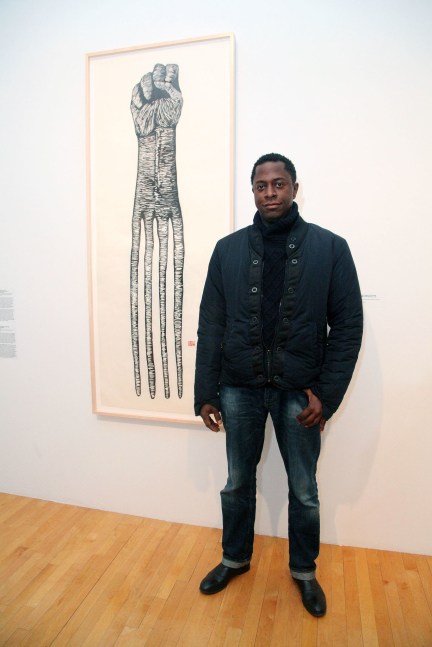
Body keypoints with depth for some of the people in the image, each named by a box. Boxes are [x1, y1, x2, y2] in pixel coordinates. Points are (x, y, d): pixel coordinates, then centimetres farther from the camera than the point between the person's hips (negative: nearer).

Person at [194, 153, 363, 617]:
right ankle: (235, 559, 44)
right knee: (238, 483, 18)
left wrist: (327, 392, -9)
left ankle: (304, 571, 42)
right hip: (240, 390, 2)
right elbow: (210, 325, 1)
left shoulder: (330, 247, -3)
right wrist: (206, 393, 0)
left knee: (304, 491, 16)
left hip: (300, 393, -1)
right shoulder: (228, 249, 1)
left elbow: (348, 325, -3)